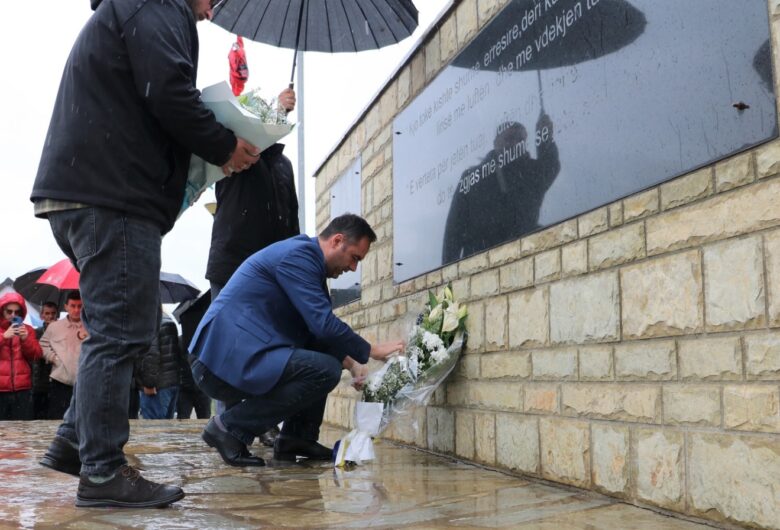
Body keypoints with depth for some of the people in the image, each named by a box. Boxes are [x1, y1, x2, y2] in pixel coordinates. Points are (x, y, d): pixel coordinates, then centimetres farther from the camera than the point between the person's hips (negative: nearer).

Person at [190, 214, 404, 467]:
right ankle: (231, 427, -12)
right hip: (225, 363, -11)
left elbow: (317, 329, 24)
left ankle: (297, 438, 13)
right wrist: (372, 351, -6)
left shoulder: (306, 260, 19)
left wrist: (351, 363, 12)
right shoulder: (298, 255, -12)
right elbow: (324, 324, -19)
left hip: (237, 356, 11)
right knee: (325, 370, -22)